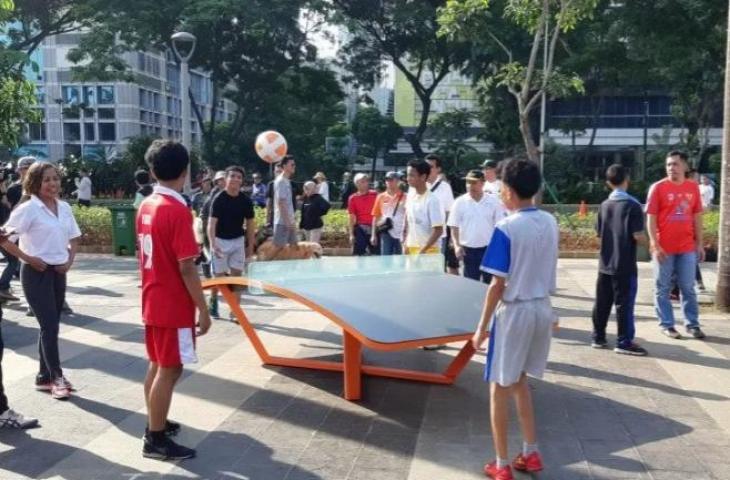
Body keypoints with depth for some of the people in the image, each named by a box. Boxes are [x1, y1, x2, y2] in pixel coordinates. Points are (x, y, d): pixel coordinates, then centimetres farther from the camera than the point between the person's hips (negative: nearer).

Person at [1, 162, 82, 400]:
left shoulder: (64, 208, 6)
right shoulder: (28, 208, -12)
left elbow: (73, 238, 17)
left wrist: (69, 261, 2)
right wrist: (28, 258, -16)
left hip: (58, 272, 6)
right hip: (37, 272, -6)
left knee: (51, 325, 12)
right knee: (49, 326, -5)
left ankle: (44, 377, 23)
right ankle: (56, 377, 5)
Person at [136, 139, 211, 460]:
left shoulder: (146, 206, 6)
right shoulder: (178, 210, -20)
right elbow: (186, 268, -20)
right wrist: (203, 310, -14)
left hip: (152, 301, 8)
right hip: (173, 306, -8)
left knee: (157, 366, 19)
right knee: (169, 371, 1)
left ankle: (155, 423, 32)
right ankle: (155, 441, 10)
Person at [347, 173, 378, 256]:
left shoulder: (374, 195, 2)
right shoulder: (353, 198, 0)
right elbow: (352, 217, 1)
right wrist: (351, 234, -2)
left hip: (374, 228, 1)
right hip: (360, 229, -1)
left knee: (375, 254, 6)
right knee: (358, 254, 1)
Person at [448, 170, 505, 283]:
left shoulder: (493, 202, -2)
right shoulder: (459, 202, -3)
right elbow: (454, 227, 0)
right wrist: (457, 246, -11)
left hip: (489, 249, 0)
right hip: (469, 250, 0)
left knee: (490, 283, 9)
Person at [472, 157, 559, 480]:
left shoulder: (506, 228, -18)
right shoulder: (550, 222, 2)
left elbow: (498, 285, -17)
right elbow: (543, 271, 11)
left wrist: (483, 326, -10)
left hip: (515, 311, -7)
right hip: (542, 308, 7)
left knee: (500, 387, 7)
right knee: (519, 381, 21)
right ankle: (530, 454, 28)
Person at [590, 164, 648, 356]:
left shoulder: (604, 205, 7)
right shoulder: (633, 205, -12)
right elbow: (638, 236, -16)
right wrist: (645, 240, 4)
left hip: (605, 264, 6)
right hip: (625, 265, -6)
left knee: (602, 302, 12)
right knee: (624, 303, -1)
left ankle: (598, 337, 20)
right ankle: (624, 342, 3)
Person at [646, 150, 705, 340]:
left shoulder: (693, 187, 6)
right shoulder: (658, 187, -5)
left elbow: (697, 216, 12)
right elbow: (651, 218, -7)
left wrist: (699, 243, 8)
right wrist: (655, 245, -13)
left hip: (687, 247, 3)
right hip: (664, 248, -3)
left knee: (688, 288, 10)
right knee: (663, 289, 5)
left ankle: (692, 324, 19)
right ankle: (666, 325, 14)